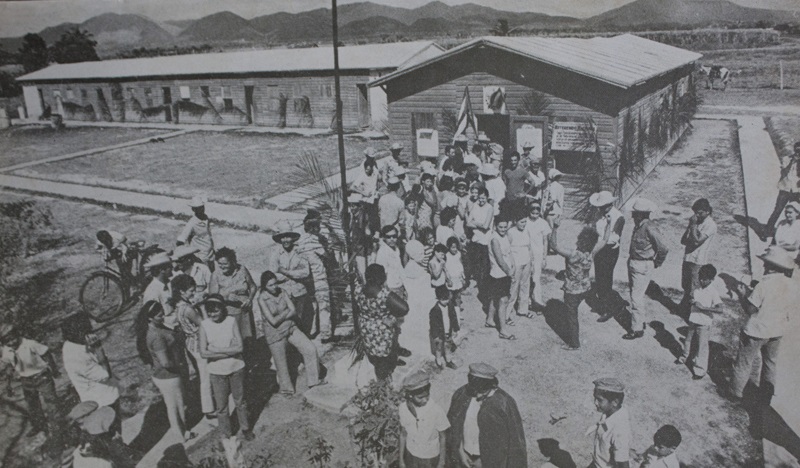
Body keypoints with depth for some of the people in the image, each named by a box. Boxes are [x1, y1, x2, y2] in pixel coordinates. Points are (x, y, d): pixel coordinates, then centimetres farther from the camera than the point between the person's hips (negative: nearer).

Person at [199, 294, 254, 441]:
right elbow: (203, 353, -16)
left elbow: (240, 347, -15)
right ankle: (226, 433, 32)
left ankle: (245, 428, 38)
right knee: (221, 406, 11)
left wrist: (216, 350, -19)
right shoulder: (204, 325, -11)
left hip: (236, 368, 0)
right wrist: (229, 350, -19)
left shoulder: (231, 321, -11)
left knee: (240, 401, 17)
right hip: (217, 372, 0)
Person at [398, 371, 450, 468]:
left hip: (431, 458, -2)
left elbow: (443, 438, -13)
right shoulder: (403, 408, -18)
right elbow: (403, 434, -2)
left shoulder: (436, 411, -27)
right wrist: (401, 459, 6)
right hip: (411, 456, 2)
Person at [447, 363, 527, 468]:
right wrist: (460, 451, -6)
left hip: (490, 459, -4)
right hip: (465, 456, 4)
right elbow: (452, 426, 1)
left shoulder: (502, 403, -21)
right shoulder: (461, 395, -9)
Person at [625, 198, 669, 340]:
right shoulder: (638, 225, 2)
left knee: (636, 297, -4)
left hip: (643, 266, -9)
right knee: (635, 293, 20)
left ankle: (637, 329, 5)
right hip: (633, 263, 9)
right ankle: (641, 320, 37)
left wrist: (657, 263, -9)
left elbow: (663, 249, -23)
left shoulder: (649, 228, -24)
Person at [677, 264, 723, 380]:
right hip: (693, 319, 6)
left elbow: (720, 309, -28)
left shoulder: (713, 292, -19)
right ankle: (684, 357, 47)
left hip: (704, 323, -6)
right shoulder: (697, 287, -2)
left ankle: (700, 370, 15)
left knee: (702, 346, 3)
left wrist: (703, 307, -30)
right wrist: (692, 301, -6)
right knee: (688, 340, 23)